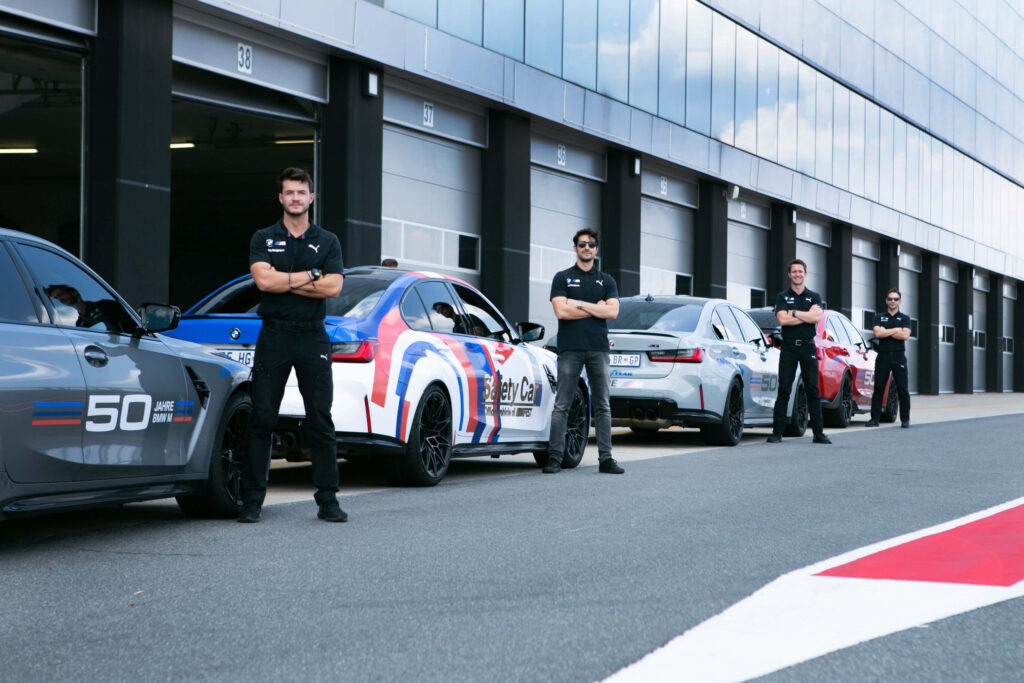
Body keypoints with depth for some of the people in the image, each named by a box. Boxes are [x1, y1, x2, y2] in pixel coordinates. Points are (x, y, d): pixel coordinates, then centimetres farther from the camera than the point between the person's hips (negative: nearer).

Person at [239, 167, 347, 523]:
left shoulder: (327, 242, 9)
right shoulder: (263, 239, 7)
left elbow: (333, 287, -7)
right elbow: (264, 280, -11)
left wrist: (284, 281, -9)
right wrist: (311, 276, -8)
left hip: (312, 337, 1)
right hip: (273, 336, -1)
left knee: (321, 422, 1)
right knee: (261, 421, -1)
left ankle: (328, 500, 6)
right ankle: (251, 501, 2)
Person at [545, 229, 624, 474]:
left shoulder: (606, 281, 14)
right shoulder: (563, 278, 7)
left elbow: (612, 311, -2)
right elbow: (561, 311, -7)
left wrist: (579, 304, -6)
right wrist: (596, 308, -4)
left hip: (598, 349, 2)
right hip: (570, 349, -2)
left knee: (602, 406, 3)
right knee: (561, 405, -3)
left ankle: (605, 458, 5)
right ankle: (554, 458, -2)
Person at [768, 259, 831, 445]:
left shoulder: (814, 297, 11)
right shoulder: (783, 297, 8)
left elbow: (817, 318, -7)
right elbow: (782, 320, -9)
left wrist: (794, 313, -8)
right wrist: (807, 315, -7)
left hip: (808, 347, 1)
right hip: (788, 347, -1)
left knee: (813, 390, 0)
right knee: (783, 391, -4)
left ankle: (818, 433, 3)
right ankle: (777, 433, -4)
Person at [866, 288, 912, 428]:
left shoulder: (904, 318, 10)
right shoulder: (879, 317, 13)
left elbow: (905, 335, -7)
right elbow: (877, 333, -6)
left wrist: (886, 332, -6)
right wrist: (895, 330, -5)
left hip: (899, 356, -1)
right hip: (883, 356, 1)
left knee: (903, 390, -2)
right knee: (878, 389, -2)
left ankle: (905, 419, 3)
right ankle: (875, 418, 1)